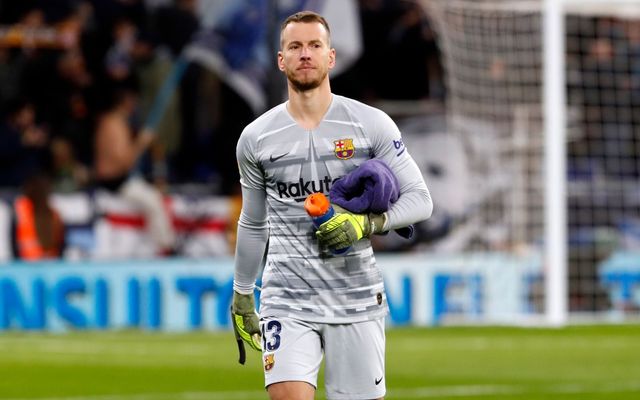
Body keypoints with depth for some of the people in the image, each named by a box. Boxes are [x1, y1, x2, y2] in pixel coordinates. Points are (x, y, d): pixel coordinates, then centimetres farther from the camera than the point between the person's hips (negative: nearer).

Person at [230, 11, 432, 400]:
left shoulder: (372, 125, 1)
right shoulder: (256, 138, 6)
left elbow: (419, 199, 2)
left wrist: (366, 223, -15)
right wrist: (241, 295, 22)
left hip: (357, 298, 0)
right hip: (287, 301, 0)